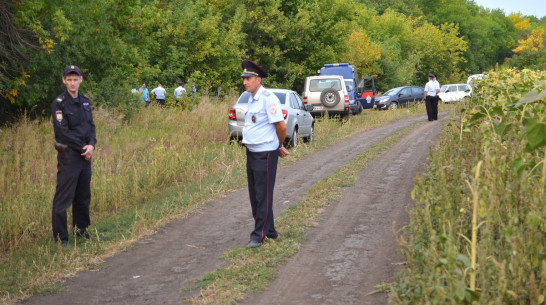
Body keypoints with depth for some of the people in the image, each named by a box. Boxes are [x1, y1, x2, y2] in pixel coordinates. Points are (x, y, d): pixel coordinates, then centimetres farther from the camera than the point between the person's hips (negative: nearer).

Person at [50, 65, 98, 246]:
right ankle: (60, 238, 3)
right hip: (68, 155, -7)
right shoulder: (59, 104, -11)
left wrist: (92, 145, -9)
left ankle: (81, 230, 29)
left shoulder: (85, 101, 11)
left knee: (83, 196, 15)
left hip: (85, 156, 7)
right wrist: (83, 149, -13)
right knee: (63, 198, -3)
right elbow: (64, 132, -15)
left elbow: (91, 125, 10)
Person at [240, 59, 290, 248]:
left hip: (265, 154, -9)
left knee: (263, 196, -3)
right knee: (254, 195, 14)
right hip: (251, 153, 9)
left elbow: (281, 126, -16)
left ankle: (259, 234, 3)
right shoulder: (251, 99, 12)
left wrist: (279, 147, 1)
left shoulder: (267, 98, -16)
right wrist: (279, 147, 16)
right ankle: (269, 230, 25)